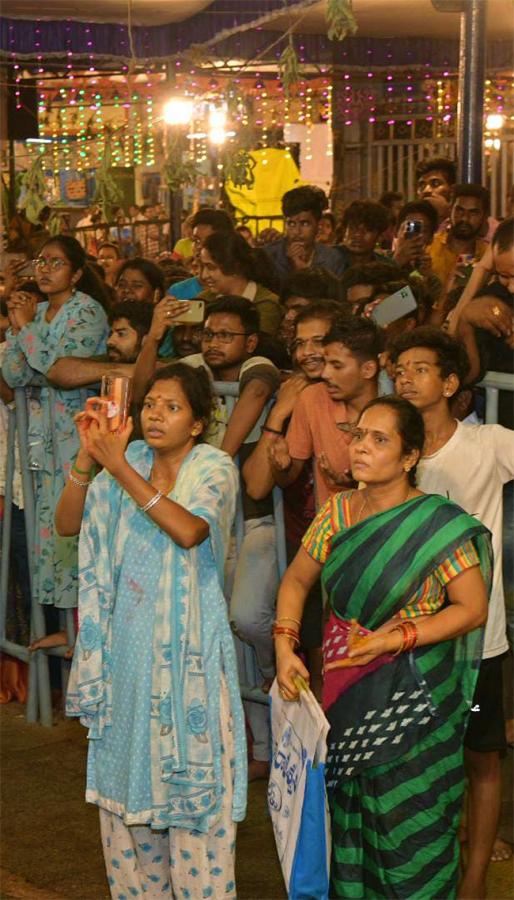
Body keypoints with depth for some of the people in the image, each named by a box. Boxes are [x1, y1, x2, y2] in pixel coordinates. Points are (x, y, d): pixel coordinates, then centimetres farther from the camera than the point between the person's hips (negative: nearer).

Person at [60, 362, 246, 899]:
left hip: (187, 645, -5)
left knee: (190, 776, 0)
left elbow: (189, 530, -27)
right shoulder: (129, 462, 5)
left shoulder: (213, 467, -8)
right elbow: (67, 523, -1)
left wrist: (118, 466, -27)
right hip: (127, 640, 5)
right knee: (127, 771, 13)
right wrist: (88, 457, -15)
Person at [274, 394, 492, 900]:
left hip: (410, 704, -5)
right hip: (344, 698, 5)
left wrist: (395, 639, -21)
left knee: (408, 832, 2)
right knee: (347, 818, 15)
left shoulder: (439, 524, -14)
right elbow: (296, 580, 13)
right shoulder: (338, 512, 2)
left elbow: (473, 609, -13)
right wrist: (285, 645, -1)